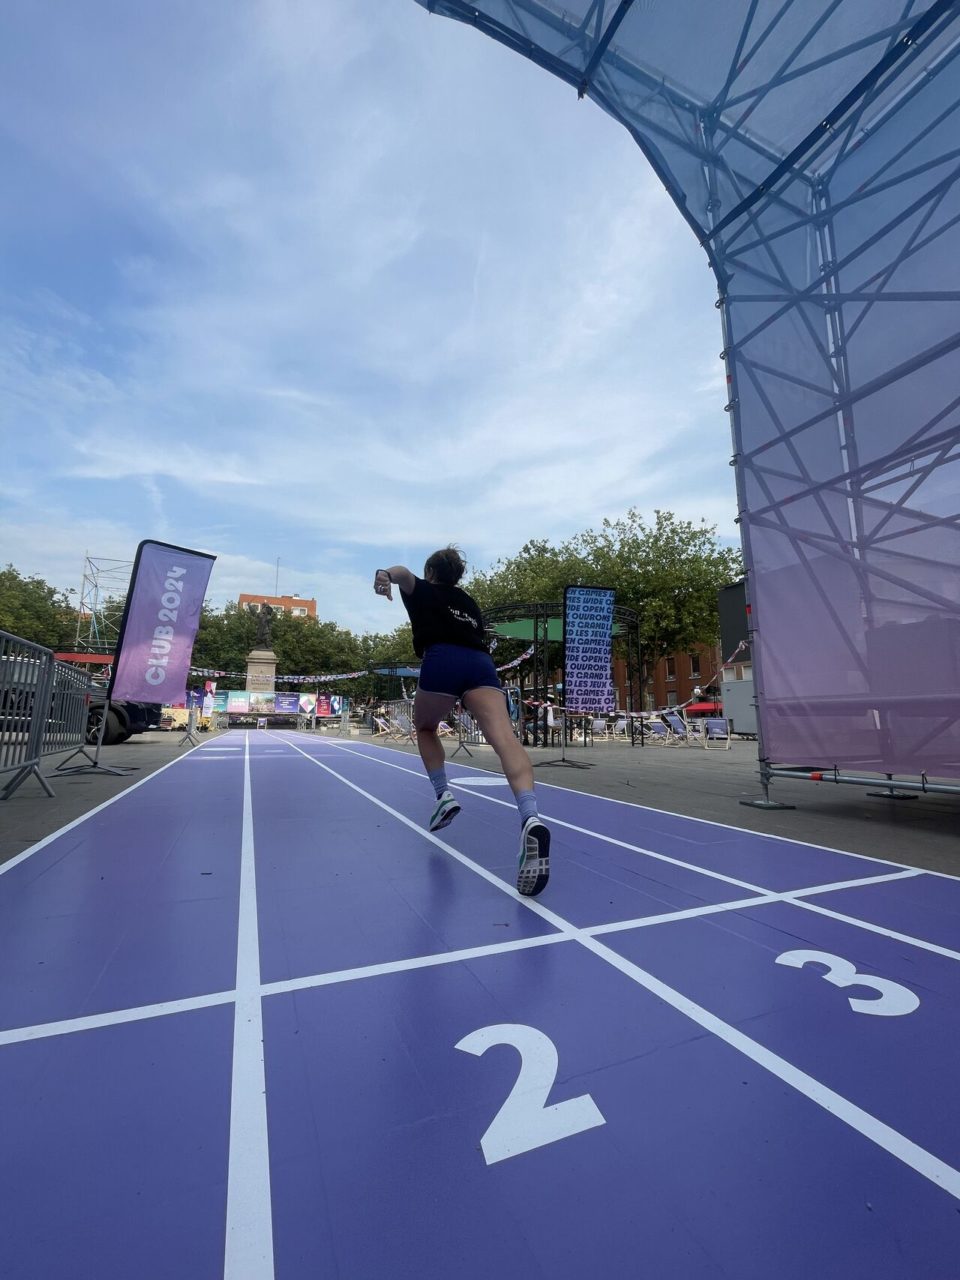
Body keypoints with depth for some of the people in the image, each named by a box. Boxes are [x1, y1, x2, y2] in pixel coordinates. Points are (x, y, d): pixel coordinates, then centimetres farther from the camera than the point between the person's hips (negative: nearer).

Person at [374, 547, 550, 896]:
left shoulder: (422, 590, 25)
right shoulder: (470, 603, 36)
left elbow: (404, 572, 2)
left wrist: (385, 574, -21)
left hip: (442, 661, -3)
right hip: (481, 664, 3)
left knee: (425, 728, 26)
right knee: (504, 739, -19)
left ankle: (444, 795, 13)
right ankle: (530, 818, -39)